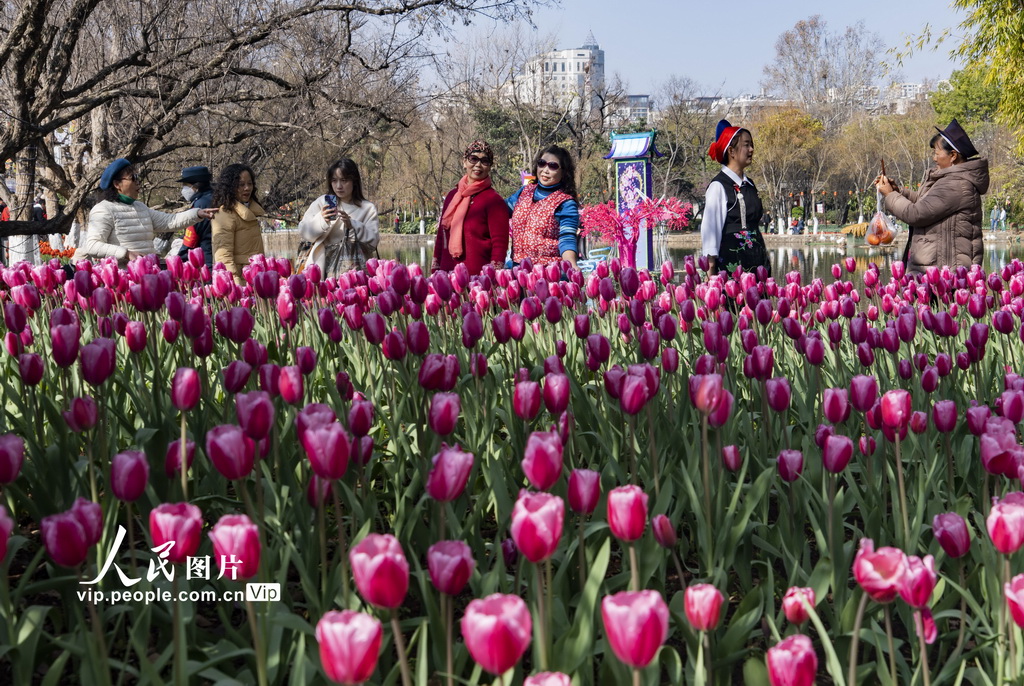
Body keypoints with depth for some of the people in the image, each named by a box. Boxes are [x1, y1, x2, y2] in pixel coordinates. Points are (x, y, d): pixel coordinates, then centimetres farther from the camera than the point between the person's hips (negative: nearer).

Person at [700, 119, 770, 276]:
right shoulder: (718, 186, -7)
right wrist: (711, 269, -16)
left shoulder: (749, 185, 16)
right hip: (730, 263, -7)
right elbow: (710, 228, -11)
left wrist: (765, 260, 18)